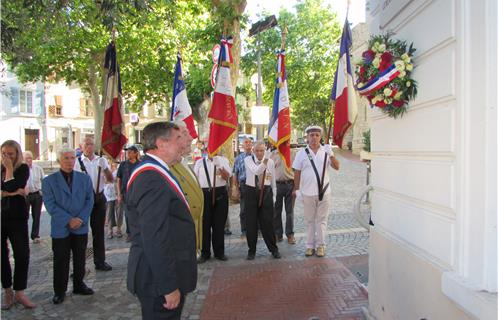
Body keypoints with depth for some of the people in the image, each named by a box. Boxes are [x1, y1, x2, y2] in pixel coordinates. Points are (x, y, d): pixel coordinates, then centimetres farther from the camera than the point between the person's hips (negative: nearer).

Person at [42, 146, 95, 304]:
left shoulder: (85, 178, 5)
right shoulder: (49, 181, -2)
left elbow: (89, 201, 1)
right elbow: (50, 205, -9)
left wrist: (81, 218, -12)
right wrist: (69, 220, -16)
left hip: (81, 227, 2)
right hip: (60, 229, -2)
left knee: (80, 260, 13)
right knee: (61, 262, 7)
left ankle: (79, 285, 29)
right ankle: (59, 291, 22)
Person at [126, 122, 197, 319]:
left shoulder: (154, 173, 10)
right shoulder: (151, 178, -23)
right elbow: (154, 238, -27)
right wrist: (169, 287, -24)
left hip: (166, 275, 10)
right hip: (160, 280, -10)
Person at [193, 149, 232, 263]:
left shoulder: (223, 160, 7)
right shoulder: (199, 162, 11)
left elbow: (227, 177, -4)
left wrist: (219, 166, -22)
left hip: (220, 193, 0)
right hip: (204, 194, 1)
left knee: (219, 224, 6)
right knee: (204, 224, 4)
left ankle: (219, 252, 19)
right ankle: (205, 253, 16)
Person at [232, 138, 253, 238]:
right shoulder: (238, 158, 4)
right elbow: (235, 174, 4)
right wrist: (235, 188, -1)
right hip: (244, 184, 0)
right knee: (243, 209, 6)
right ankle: (244, 230, 18)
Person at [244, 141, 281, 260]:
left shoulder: (270, 162, 0)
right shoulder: (248, 160, -5)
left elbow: (273, 180, 8)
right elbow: (256, 171, -25)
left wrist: (274, 195, 11)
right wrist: (265, 160, -38)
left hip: (266, 192, 0)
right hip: (251, 192, 0)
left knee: (268, 222, 3)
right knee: (251, 222, 5)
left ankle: (273, 248, 19)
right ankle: (251, 250, 20)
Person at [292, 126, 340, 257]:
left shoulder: (326, 150, 1)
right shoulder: (302, 153, 0)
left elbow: (336, 167, -4)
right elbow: (297, 172, 4)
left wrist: (331, 155, -20)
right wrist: (296, 189, 6)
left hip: (324, 191, 0)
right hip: (308, 192, 0)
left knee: (321, 220, 8)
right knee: (309, 220, 10)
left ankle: (320, 245, 19)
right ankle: (310, 245, 21)